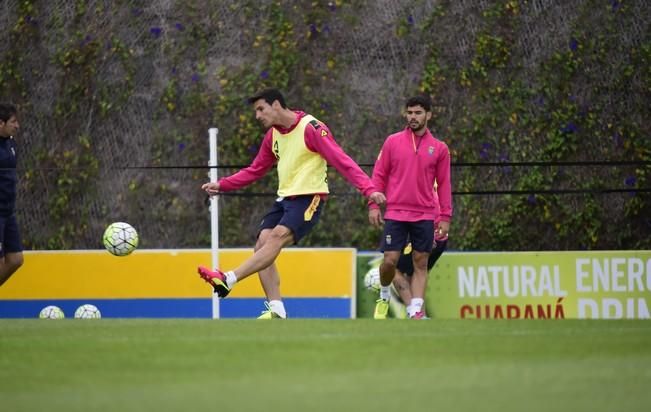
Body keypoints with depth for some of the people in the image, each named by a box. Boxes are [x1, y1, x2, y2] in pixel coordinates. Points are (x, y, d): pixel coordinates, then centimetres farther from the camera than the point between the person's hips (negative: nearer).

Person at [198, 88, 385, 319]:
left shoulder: (311, 128, -12)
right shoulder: (272, 135, 12)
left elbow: (341, 161, -18)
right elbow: (255, 170, 23)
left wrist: (368, 189, -28)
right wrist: (222, 185, 13)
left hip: (309, 197, -8)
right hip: (285, 197, 8)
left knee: (277, 237, -27)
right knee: (262, 245, -9)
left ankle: (228, 280, -39)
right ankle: (276, 310, -10)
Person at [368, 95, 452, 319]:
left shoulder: (439, 148, 5)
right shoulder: (393, 142, 4)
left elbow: (444, 184, 7)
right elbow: (379, 175, 6)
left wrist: (445, 217, 3)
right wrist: (373, 205, -1)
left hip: (425, 215, 1)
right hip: (395, 213, -1)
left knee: (420, 263, -1)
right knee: (390, 260, -6)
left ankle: (416, 311, 0)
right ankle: (384, 296, 21)